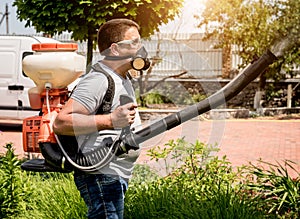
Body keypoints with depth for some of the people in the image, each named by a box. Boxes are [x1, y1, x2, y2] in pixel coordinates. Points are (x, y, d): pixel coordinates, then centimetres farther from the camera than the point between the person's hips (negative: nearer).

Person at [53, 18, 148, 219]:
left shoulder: (124, 80, 16)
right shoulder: (98, 80, -18)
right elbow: (61, 123, -27)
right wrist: (110, 120, -30)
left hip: (117, 175, 10)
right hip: (100, 175, -10)